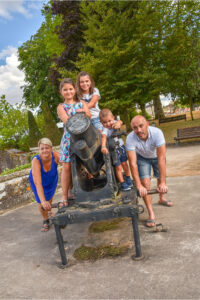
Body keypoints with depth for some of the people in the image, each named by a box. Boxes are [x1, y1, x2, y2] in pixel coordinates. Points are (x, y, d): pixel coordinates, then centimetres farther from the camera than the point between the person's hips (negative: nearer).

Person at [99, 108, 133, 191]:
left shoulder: (114, 123, -9)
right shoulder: (105, 129, -27)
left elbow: (120, 121, -27)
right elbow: (103, 137, -44)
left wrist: (118, 123, -51)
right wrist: (103, 146, -63)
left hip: (121, 146, 5)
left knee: (124, 163, 14)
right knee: (118, 167, 0)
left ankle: (128, 179, 35)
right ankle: (122, 183, 17)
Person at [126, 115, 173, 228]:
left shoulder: (157, 132, -40)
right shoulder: (130, 138, -37)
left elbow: (161, 158, -41)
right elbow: (133, 163, -39)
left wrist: (162, 183, -43)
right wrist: (139, 185, -45)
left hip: (156, 156, 1)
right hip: (142, 157, -1)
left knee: (161, 178, 15)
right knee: (145, 183, -14)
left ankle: (162, 198, 46)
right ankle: (151, 214, -3)